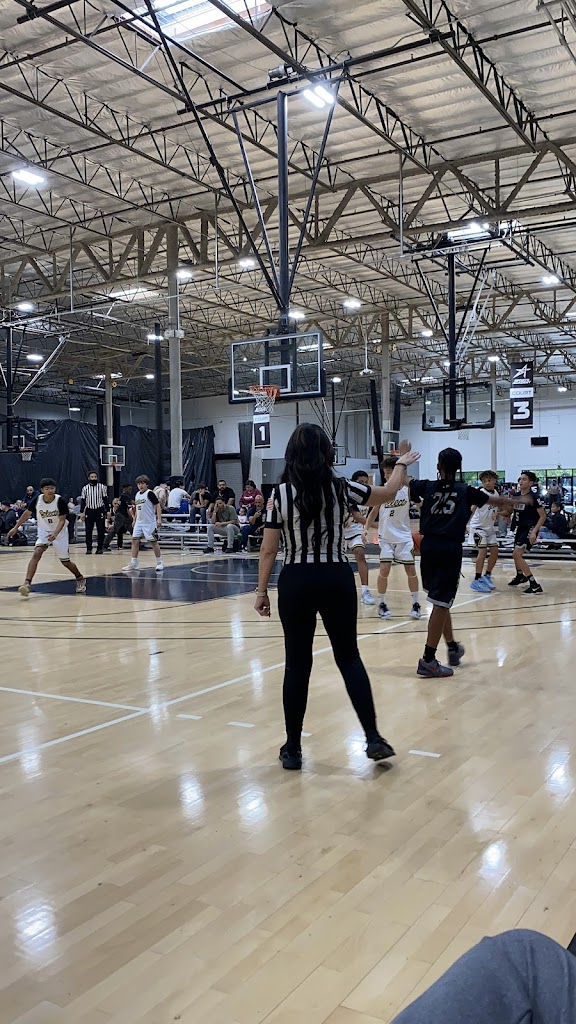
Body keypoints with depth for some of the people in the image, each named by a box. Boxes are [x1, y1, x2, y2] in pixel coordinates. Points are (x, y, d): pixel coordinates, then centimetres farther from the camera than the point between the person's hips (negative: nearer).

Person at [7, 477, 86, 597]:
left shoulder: (60, 501, -20)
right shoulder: (37, 500, -12)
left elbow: (62, 520, -19)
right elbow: (27, 513, 3)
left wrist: (55, 534, -35)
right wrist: (16, 528, 5)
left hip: (60, 533, -2)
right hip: (43, 532, 2)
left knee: (66, 561, 7)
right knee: (36, 554, -24)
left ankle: (80, 579, 34)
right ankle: (27, 583, -30)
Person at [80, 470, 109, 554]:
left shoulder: (102, 487, 0)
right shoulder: (85, 488, 4)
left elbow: (105, 500, 3)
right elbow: (83, 501, 7)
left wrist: (107, 511, -2)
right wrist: (82, 512, 2)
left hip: (100, 511, -1)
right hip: (89, 511, 1)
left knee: (101, 531, 1)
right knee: (88, 531, 1)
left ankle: (99, 548, 10)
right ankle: (89, 548, 8)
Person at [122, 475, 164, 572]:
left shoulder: (150, 493, -11)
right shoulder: (137, 494, 11)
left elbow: (158, 505, -13)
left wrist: (159, 519, -20)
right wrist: (134, 520, 21)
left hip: (150, 523, -7)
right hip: (139, 522, 7)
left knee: (154, 542, 0)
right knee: (135, 541, 1)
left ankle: (159, 562, 12)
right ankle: (133, 563, 6)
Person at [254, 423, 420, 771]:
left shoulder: (280, 494, -5)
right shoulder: (342, 488, -3)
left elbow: (269, 549, -4)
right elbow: (388, 492, 13)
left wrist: (261, 590, 6)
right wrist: (402, 464, 30)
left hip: (296, 583, 0)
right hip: (337, 580, 1)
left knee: (297, 665, 7)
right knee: (349, 657, 13)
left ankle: (293, 750, 15)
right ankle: (374, 738, 11)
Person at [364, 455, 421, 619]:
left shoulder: (407, 489, -7)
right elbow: (374, 511, 7)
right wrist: (366, 528, -6)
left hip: (404, 536, 0)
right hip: (386, 537, 0)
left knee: (411, 570, 3)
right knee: (384, 570, -7)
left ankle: (416, 604, 17)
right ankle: (381, 604, 9)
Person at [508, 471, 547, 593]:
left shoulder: (533, 497, -16)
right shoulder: (517, 496, 4)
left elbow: (543, 516, -15)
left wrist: (534, 532, -23)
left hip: (530, 529, -8)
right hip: (520, 528, 8)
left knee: (517, 554, -20)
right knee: (516, 554, 24)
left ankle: (535, 585, -19)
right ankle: (520, 576, 53)